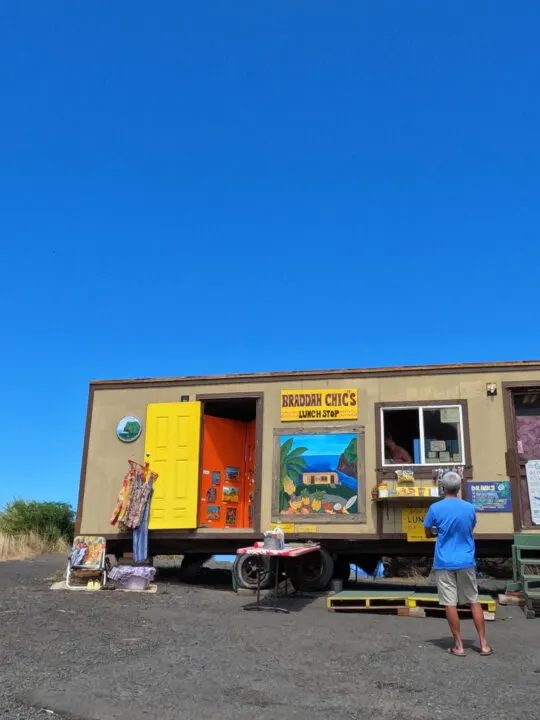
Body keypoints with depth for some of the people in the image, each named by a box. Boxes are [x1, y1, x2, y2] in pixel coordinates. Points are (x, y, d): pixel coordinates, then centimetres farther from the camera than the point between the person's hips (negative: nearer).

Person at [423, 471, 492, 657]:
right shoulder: (469, 508, 0)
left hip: (444, 563, -3)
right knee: (474, 602, 12)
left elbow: (428, 534, 1)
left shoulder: (436, 508, -9)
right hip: (466, 562, 3)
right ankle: (483, 644, 15)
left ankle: (459, 646, 8)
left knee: (450, 603, 3)